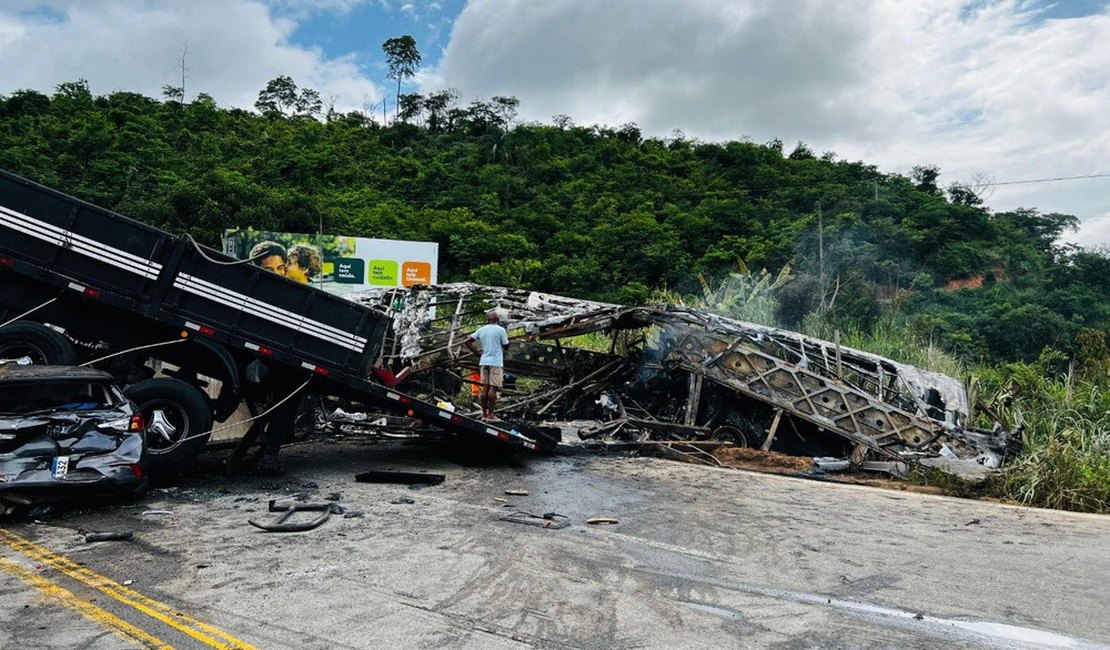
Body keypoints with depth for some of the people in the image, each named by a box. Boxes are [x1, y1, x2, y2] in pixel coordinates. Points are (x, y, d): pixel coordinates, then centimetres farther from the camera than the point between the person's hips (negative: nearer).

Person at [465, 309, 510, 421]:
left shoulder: (481, 329, 9)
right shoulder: (500, 330, -6)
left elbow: (468, 341, 8)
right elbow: (506, 346, -3)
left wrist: (476, 352, 11)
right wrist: (506, 337, 14)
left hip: (484, 362, 6)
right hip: (496, 362, -5)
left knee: (485, 387, 8)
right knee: (493, 388, -4)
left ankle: (484, 414, 11)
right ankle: (490, 414, -4)